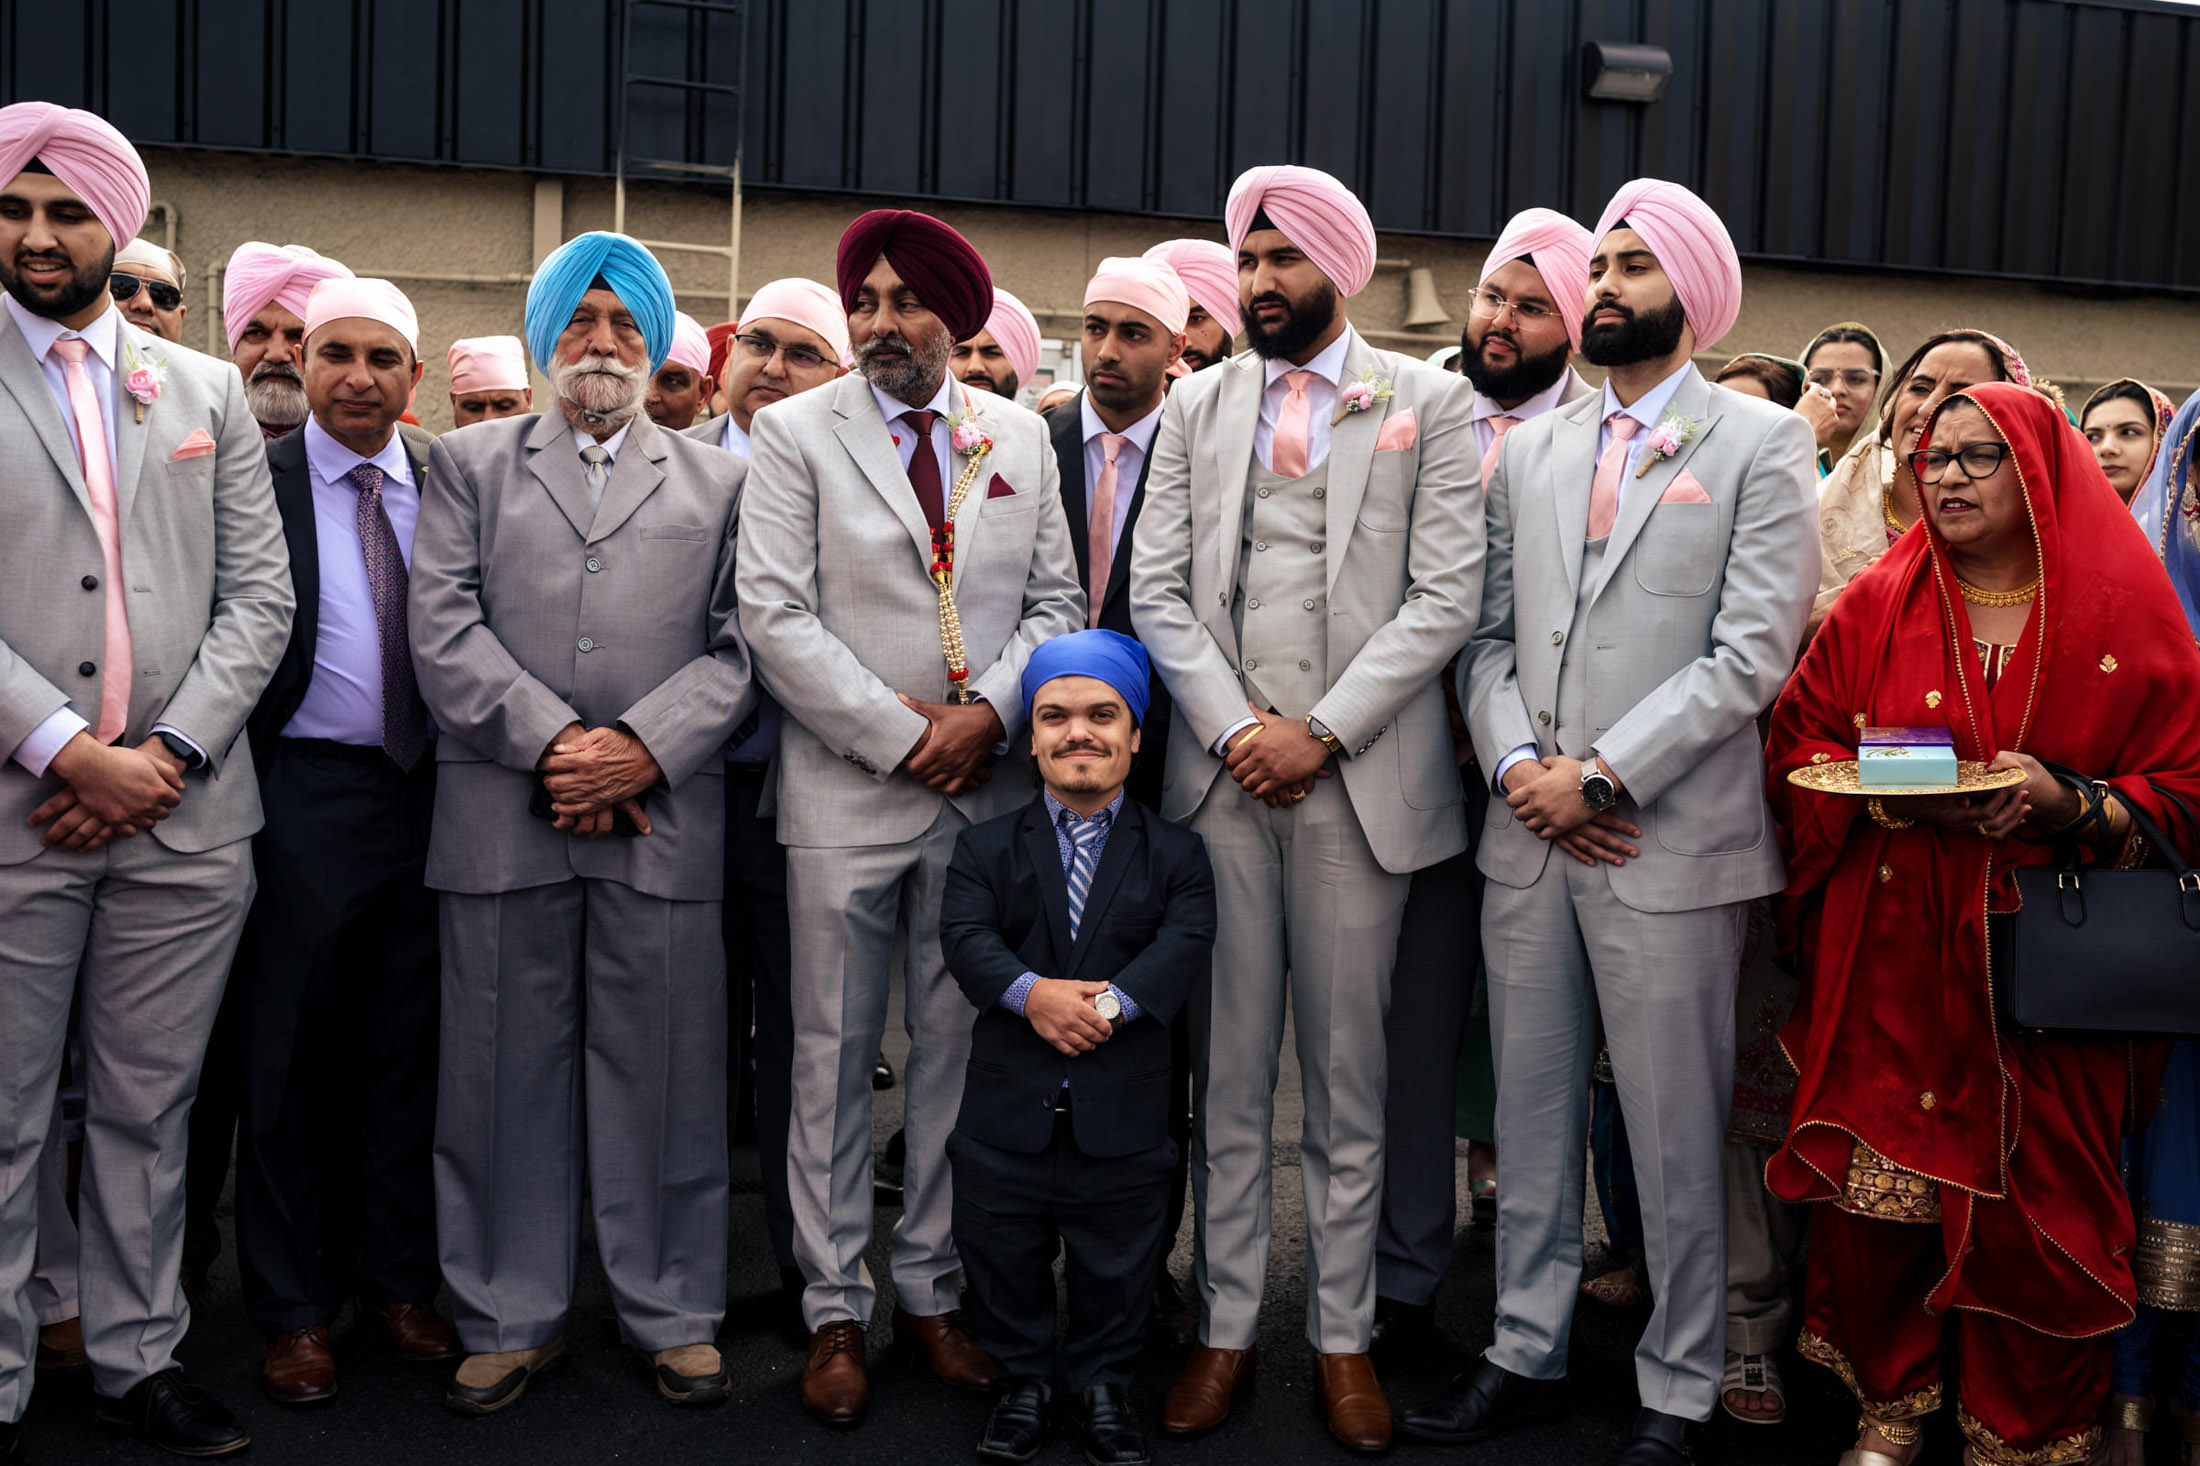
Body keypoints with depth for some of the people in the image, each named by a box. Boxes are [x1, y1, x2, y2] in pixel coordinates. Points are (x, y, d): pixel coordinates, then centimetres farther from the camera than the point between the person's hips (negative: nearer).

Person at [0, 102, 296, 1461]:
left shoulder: (208, 391, 12)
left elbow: (260, 594, 7)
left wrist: (168, 751, -6)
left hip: (184, 818, 3)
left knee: (150, 1111, 11)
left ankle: (140, 1356, 24)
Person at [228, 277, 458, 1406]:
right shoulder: (253, 483, -1)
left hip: (429, 793, 3)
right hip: (305, 795, -3)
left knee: (408, 1047, 11)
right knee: (291, 1050, 6)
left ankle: (399, 1278, 24)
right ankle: (295, 1306, 18)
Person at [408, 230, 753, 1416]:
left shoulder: (716, 482, 15)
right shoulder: (468, 465, 14)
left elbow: (737, 647, 4)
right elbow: (443, 628, 2)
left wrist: (640, 750, -11)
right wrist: (551, 741, -10)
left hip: (665, 822, 0)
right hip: (502, 820, 0)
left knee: (665, 1074, 3)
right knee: (506, 1073, 5)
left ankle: (673, 1317, 16)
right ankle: (509, 1321, 18)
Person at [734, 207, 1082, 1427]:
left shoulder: (1020, 438, 10)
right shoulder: (794, 433, 1)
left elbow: (1057, 600, 9)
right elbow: (775, 613, -7)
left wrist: (987, 709, -8)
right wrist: (899, 734, -11)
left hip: (985, 793, 3)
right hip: (845, 795, -2)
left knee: (959, 1051, 9)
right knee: (833, 1060, 3)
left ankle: (932, 1292, 22)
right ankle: (835, 1312, 15)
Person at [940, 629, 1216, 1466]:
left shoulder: (1174, 855, 2)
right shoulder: (986, 848, 4)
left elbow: (1185, 946, -11)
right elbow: (965, 936, -10)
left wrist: (1108, 1004, -25)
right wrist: (1033, 994, -26)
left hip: (1122, 1114, 0)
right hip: (1008, 1107, 1)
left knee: (1116, 1265, 12)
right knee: (1004, 1260, 12)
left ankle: (1100, 1386, 32)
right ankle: (1023, 1384, 32)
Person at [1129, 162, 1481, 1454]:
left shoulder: (1429, 403, 5)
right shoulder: (1198, 406, 13)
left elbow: (1447, 595, -4)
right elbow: (1157, 589, 7)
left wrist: (1322, 731, -10)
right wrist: (1234, 726, -6)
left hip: (1360, 777, -2)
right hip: (1220, 771, 2)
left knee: (1348, 1074, 5)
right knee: (1227, 1070, 6)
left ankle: (1345, 1335, 16)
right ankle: (1227, 1325, 16)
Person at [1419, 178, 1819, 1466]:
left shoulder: (1760, 443, 0)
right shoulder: (1532, 450, 14)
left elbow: (1753, 651, -10)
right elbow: (1488, 634, 11)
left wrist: (1599, 777, -14)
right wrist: (1519, 762, -7)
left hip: (1670, 843, -4)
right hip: (1528, 840, 5)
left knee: (1677, 1137, 3)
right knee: (1532, 1116, 13)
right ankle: (1528, 1355, 26)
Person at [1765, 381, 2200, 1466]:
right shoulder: (1878, 605, 8)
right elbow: (1799, 742, 9)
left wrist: (2068, 803, -17)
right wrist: (1887, 794, -11)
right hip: (1893, 962, 1)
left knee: (2034, 1204, 0)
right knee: (1877, 1186, 0)